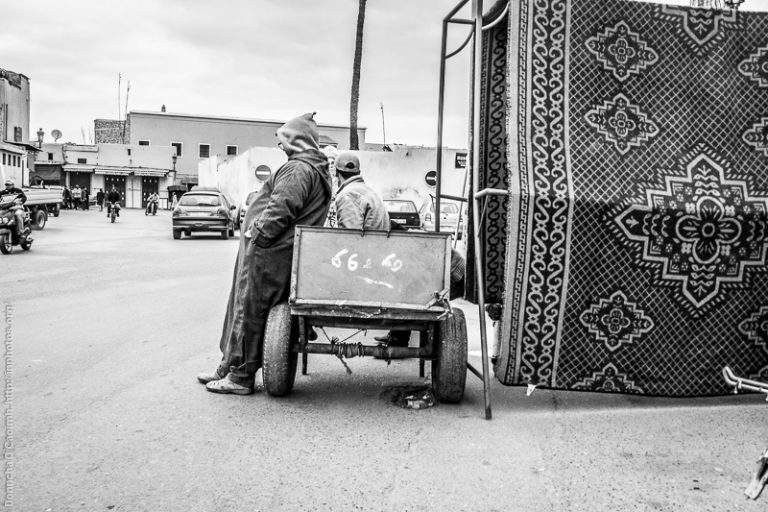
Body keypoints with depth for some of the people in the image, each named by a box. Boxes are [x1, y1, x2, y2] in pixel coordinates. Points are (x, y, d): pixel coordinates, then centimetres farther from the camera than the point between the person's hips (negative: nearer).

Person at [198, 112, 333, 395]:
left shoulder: (299, 169, -15)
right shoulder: (316, 170, 18)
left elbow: (280, 209, -25)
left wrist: (257, 234, -16)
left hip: (267, 252, -11)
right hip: (271, 251, 11)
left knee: (249, 310, -2)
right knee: (241, 307, 18)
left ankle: (241, 376, 7)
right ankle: (229, 366, 28)